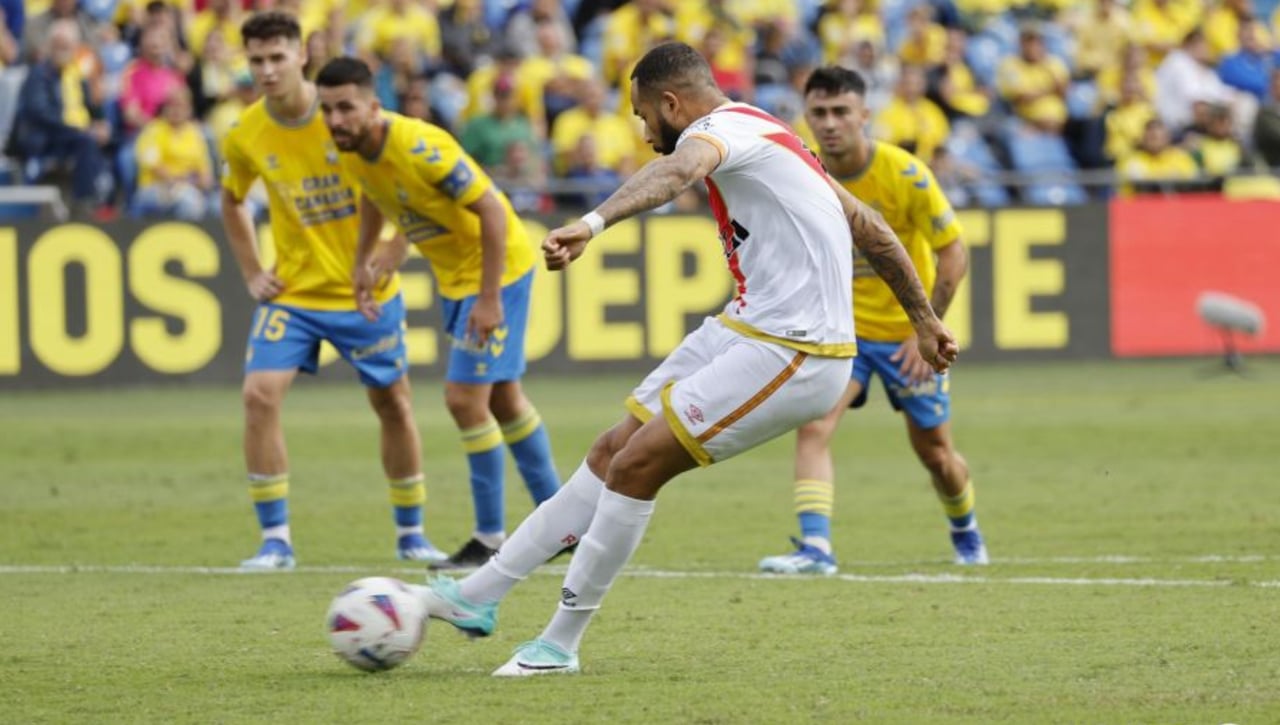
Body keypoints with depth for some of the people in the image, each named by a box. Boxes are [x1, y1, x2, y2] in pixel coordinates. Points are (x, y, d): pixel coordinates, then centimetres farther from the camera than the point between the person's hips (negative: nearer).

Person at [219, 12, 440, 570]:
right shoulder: (245, 137, -7)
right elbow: (232, 203, 13)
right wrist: (252, 274, 5)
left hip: (366, 292, -1)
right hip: (291, 290, 1)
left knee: (392, 404, 9)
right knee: (260, 395, -17)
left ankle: (410, 534, 27)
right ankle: (275, 540, -10)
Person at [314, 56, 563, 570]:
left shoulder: (421, 148, -31)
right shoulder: (352, 148, -7)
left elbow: (492, 211, -27)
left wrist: (490, 298, -27)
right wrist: (363, 262, 10)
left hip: (495, 269, -9)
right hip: (453, 276, 9)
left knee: (465, 398, -12)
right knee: (502, 399, 16)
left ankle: (491, 538, 0)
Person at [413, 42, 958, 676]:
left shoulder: (722, 127, -12)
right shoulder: (767, 136, 19)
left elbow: (677, 170, -38)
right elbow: (868, 226, 24)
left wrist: (593, 223, -55)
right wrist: (924, 320, 32)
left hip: (791, 356, -10)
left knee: (635, 465, -11)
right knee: (613, 451, 8)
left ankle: (562, 642, -1)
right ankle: (479, 594, 11)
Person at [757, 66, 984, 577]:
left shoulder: (905, 174, -19)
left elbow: (954, 255, -13)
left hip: (908, 331, -2)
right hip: (840, 325, 2)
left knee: (933, 451, 11)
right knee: (812, 427, -22)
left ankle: (965, 531, 40)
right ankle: (815, 547, -26)